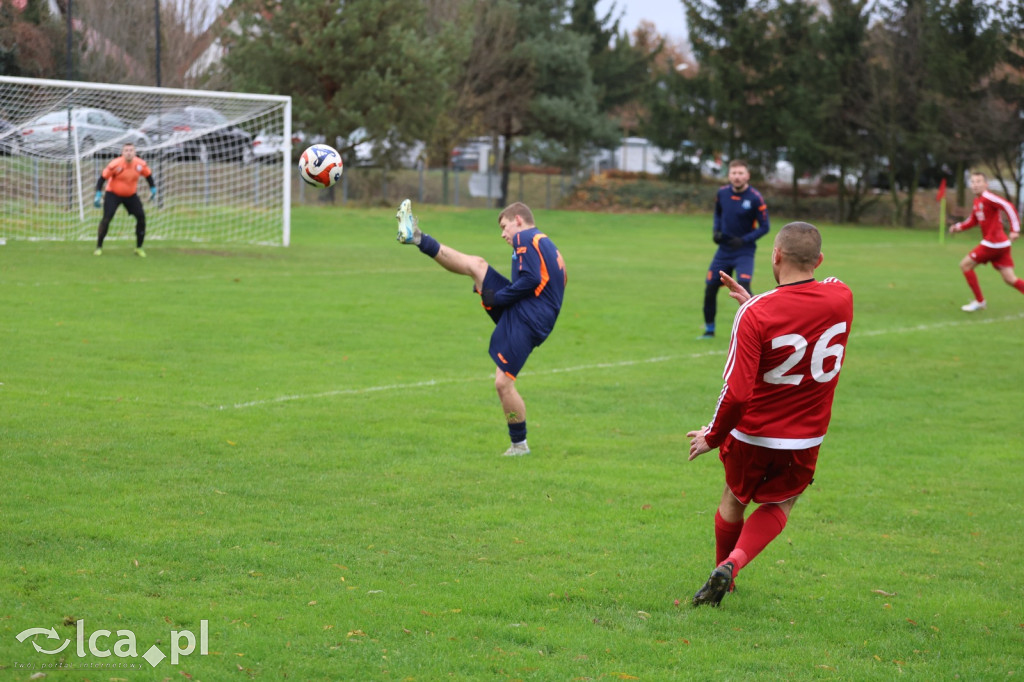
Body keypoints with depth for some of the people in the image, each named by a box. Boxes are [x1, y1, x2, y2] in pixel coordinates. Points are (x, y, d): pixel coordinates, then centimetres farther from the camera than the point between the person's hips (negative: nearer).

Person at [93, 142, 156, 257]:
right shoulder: (115, 165, -23)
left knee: (141, 217, -8)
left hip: (131, 195, 4)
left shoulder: (141, 164, -12)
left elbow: (148, 175, 8)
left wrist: (153, 189, 4)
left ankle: (139, 248, 7)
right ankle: (99, 247, -5)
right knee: (106, 218, -18)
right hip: (113, 194, -4)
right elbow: (103, 178, -16)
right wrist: (98, 195, -22)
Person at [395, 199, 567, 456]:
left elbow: (530, 279, -20)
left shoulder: (525, 239, -7)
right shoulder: (545, 244, 23)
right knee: (475, 265, 9)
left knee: (503, 383, -10)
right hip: (519, 311, 10)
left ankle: (519, 444, 1)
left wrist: (497, 297, -9)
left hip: (525, 323, -10)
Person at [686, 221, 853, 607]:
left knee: (735, 499, 25)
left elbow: (737, 392, -24)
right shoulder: (841, 298, -10)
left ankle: (723, 569, 40)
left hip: (751, 434, -2)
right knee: (778, 506, 23)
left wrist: (713, 436, -10)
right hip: (805, 440, 2)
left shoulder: (755, 314, -22)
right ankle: (734, 562, 0)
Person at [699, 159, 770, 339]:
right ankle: (709, 329, 23)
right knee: (710, 288, 4)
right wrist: (716, 230, -2)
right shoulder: (722, 193, -3)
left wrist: (744, 240, -21)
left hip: (744, 251, -5)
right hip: (724, 250, 5)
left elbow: (764, 227, -10)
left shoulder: (755, 198, -15)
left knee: (743, 287, -21)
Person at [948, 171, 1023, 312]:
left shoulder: (988, 197, -13)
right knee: (1010, 280, 6)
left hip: (993, 243, -8)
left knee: (965, 265, 2)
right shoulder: (977, 201, 15)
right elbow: (973, 220, 27)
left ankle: (979, 301, 8)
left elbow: (1008, 207, -23)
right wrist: (959, 227, 10)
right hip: (1001, 244, 8)